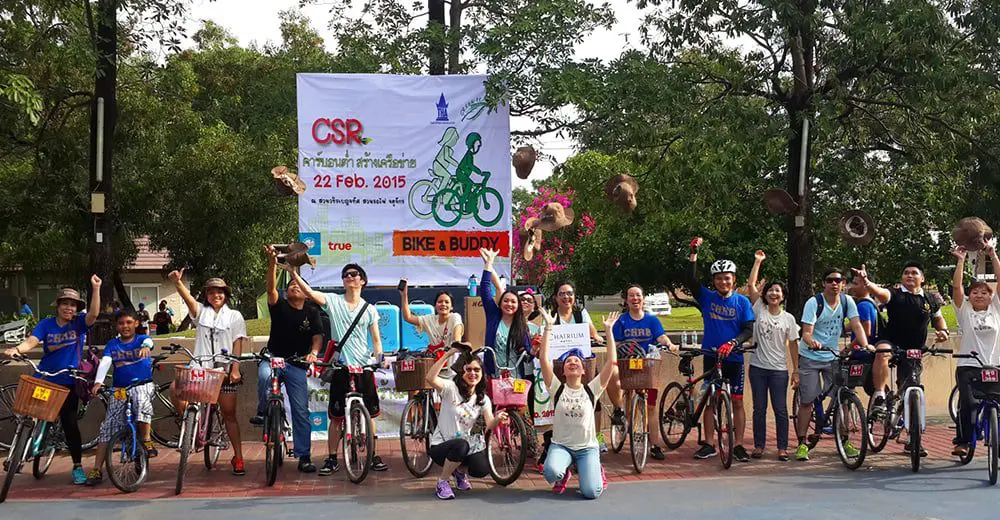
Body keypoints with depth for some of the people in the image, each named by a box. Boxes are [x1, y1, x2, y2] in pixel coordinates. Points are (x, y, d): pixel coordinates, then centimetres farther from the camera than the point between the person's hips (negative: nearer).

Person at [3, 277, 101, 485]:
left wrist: (96, 289, -32)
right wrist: (17, 349, -36)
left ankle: (77, 466, 8)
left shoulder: (79, 323, -2)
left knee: (69, 423, -1)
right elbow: (31, 341, -14)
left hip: (67, 383, -1)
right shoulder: (46, 324, -1)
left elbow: (94, 314, -21)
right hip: (43, 379, 1)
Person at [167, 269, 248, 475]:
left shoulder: (234, 316, 7)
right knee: (176, 391, -22)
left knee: (229, 414, 2)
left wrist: (235, 369, -12)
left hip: (224, 370, -1)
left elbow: (237, 344, 0)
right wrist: (177, 282, -31)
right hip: (200, 368, 1)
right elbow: (187, 297, -11)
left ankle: (238, 457, 11)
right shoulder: (201, 311, 9)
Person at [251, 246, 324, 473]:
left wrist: (314, 352, -28)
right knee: (265, 375, -38)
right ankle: (263, 412, -12)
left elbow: (317, 336, -6)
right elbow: (271, 288, -17)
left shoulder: (312, 312, 3)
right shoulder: (279, 306, 0)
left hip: (297, 366, 1)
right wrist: (272, 264, -32)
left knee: (301, 411, -1)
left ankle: (304, 456, 5)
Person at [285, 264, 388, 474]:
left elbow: (376, 339, 7)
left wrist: (379, 357, -11)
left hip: (364, 367, 1)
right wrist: (293, 272, -26)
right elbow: (308, 292, -13)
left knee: (369, 414, 5)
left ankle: (373, 456, 16)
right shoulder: (333, 301, 2)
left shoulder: (369, 309, 7)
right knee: (336, 415, 2)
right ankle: (332, 458, 10)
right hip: (341, 368, -1)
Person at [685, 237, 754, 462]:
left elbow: (749, 329, -7)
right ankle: (709, 445, 12)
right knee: (711, 401, 6)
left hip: (734, 358, -1)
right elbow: (691, 281, -14)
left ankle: (738, 445, 8)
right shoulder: (707, 297, 1)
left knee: (737, 401, 1)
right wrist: (694, 254, -22)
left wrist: (732, 343, -24)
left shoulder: (742, 302, 0)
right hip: (711, 357, 1)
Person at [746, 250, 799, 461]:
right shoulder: (759, 310, 3)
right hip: (758, 367, 1)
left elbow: (793, 345, 4)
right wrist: (758, 261, -4)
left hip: (779, 369, -1)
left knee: (781, 410, 0)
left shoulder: (788, 318, 3)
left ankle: (782, 448, 7)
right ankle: (759, 446, 15)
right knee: (759, 409, 7)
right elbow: (751, 285, -4)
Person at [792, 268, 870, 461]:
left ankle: (844, 441, 11)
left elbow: (856, 326, -11)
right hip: (810, 358, -3)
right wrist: (811, 342, -45)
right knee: (806, 401, -2)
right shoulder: (813, 303, -15)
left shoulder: (847, 301, -4)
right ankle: (802, 444, 5)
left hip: (833, 357, 3)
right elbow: (806, 332, -22)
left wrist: (865, 345, -28)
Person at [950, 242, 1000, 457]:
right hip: (968, 366, -2)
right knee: (968, 403, -19)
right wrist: (960, 260, -5)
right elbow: (956, 286, -3)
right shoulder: (965, 311, 8)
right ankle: (962, 441, -9)